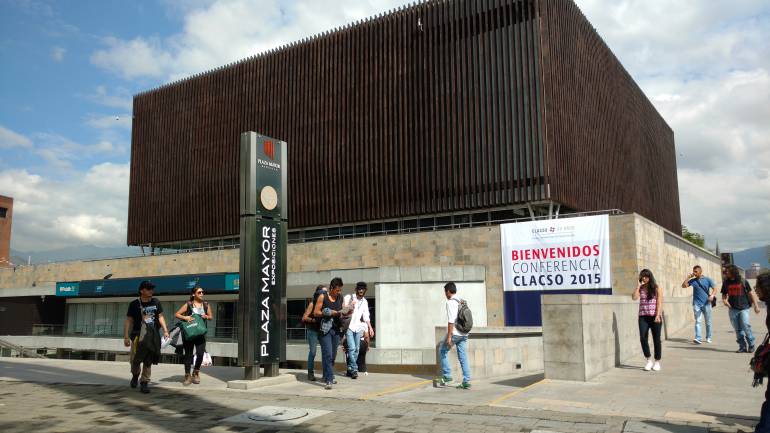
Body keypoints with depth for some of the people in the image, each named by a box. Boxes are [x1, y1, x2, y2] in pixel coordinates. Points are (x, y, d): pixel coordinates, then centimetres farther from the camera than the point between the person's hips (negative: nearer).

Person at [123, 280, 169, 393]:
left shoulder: (156, 302, 7)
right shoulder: (134, 304, -3)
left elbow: (160, 316, 14)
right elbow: (128, 321, -1)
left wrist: (165, 330, 5)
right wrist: (126, 337, -5)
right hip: (138, 335, -3)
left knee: (148, 361, 4)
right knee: (135, 359, -3)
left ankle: (144, 383, 15)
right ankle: (135, 375, 28)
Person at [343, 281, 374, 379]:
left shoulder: (365, 302, 13)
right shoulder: (348, 297, -2)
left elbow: (366, 316, 16)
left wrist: (370, 328, 8)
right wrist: (350, 307, -20)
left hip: (358, 328, 5)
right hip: (349, 327, -5)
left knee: (356, 349, 3)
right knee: (352, 348, -14)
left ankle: (350, 370, 12)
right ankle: (354, 370, -13)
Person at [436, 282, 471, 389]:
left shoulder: (450, 303, -12)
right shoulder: (462, 302, 13)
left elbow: (451, 321, -19)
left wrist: (449, 337, -19)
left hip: (454, 333, -7)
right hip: (464, 334, 7)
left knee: (443, 352, 10)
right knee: (463, 357, 8)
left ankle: (446, 377, 7)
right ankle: (466, 382, 6)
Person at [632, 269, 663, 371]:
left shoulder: (657, 288, 2)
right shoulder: (640, 289, 10)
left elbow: (659, 303, -4)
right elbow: (634, 297, -7)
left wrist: (657, 315, -14)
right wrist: (639, 285, -5)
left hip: (654, 317, -2)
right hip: (643, 317, 2)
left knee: (656, 339, 5)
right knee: (643, 338, -9)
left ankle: (657, 362, 18)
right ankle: (648, 360, 7)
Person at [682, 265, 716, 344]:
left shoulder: (707, 280, 2)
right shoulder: (693, 281, 5)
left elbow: (714, 288, 2)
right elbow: (683, 286, 1)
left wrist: (712, 295, -16)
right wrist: (688, 277, -5)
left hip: (706, 304, 0)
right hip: (697, 304, 0)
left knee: (708, 322, 9)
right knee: (697, 321, -6)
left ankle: (708, 337, 21)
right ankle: (697, 338, -13)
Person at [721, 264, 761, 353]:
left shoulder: (743, 281, -1)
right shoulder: (726, 282, 6)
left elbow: (750, 293, 5)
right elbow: (724, 294, 14)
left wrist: (756, 305, 3)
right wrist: (724, 300, -7)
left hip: (743, 308, -3)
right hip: (733, 309, 3)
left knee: (745, 326, -15)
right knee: (738, 329, 4)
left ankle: (751, 345, 1)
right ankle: (742, 347, 12)